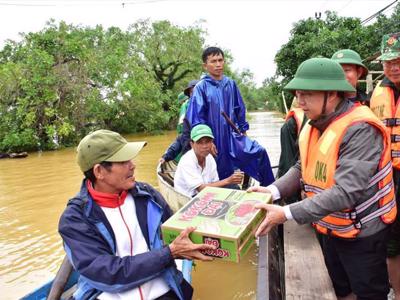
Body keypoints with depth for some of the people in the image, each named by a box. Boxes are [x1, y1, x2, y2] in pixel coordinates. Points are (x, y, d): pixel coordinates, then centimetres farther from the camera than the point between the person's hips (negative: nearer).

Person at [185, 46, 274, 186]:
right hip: (216, 139, -3)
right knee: (222, 175, 7)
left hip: (233, 135, 4)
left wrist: (242, 130, 14)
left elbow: (240, 109, 13)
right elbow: (196, 118, -11)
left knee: (260, 152, -11)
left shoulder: (230, 84, 3)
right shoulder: (201, 87, -10)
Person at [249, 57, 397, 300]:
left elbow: (346, 192, -35)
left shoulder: (361, 130, -28)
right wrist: (274, 190, -16)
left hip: (363, 233, -7)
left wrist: (288, 214, -35)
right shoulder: (313, 125, 1)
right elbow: (303, 169, 1)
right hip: (331, 229, 7)